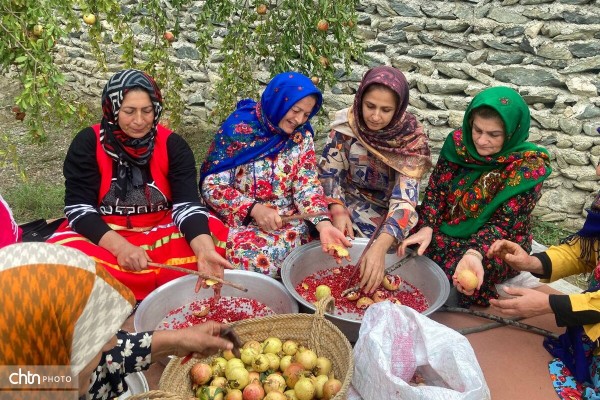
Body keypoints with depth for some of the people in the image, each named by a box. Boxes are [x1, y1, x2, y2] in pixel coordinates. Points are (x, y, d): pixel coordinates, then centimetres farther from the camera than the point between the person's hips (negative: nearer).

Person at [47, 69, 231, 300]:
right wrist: (120, 247, -30)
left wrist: (204, 250, -37)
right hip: (101, 234, -1)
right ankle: (166, 288, -22)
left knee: (215, 232, -24)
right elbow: (78, 207, -12)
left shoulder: (173, 144, -6)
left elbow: (187, 204, -17)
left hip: (161, 232, 1)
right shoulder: (88, 143, -7)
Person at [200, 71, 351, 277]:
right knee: (250, 255, -32)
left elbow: (308, 187, -3)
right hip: (240, 220, -3)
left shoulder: (302, 138, 3)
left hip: (287, 222, 3)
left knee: (282, 251, -27)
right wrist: (254, 209, -23)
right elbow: (211, 186, -9)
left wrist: (323, 223, -22)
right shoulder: (237, 129, -9)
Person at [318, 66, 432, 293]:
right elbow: (327, 173, -6)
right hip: (348, 203, 2)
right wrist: (337, 210, -25)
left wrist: (380, 246, -44)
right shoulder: (346, 125, -15)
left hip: (386, 212, -1)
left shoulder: (411, 140, -19)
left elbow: (405, 199, -28)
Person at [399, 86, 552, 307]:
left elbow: (503, 223, -21)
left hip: (498, 247, -4)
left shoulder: (527, 166, -18)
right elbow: (435, 190, -5)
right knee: (408, 250, -22)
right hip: (447, 230, 4)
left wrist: (474, 254, -39)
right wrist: (426, 228, -23)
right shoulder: (459, 142, -7)